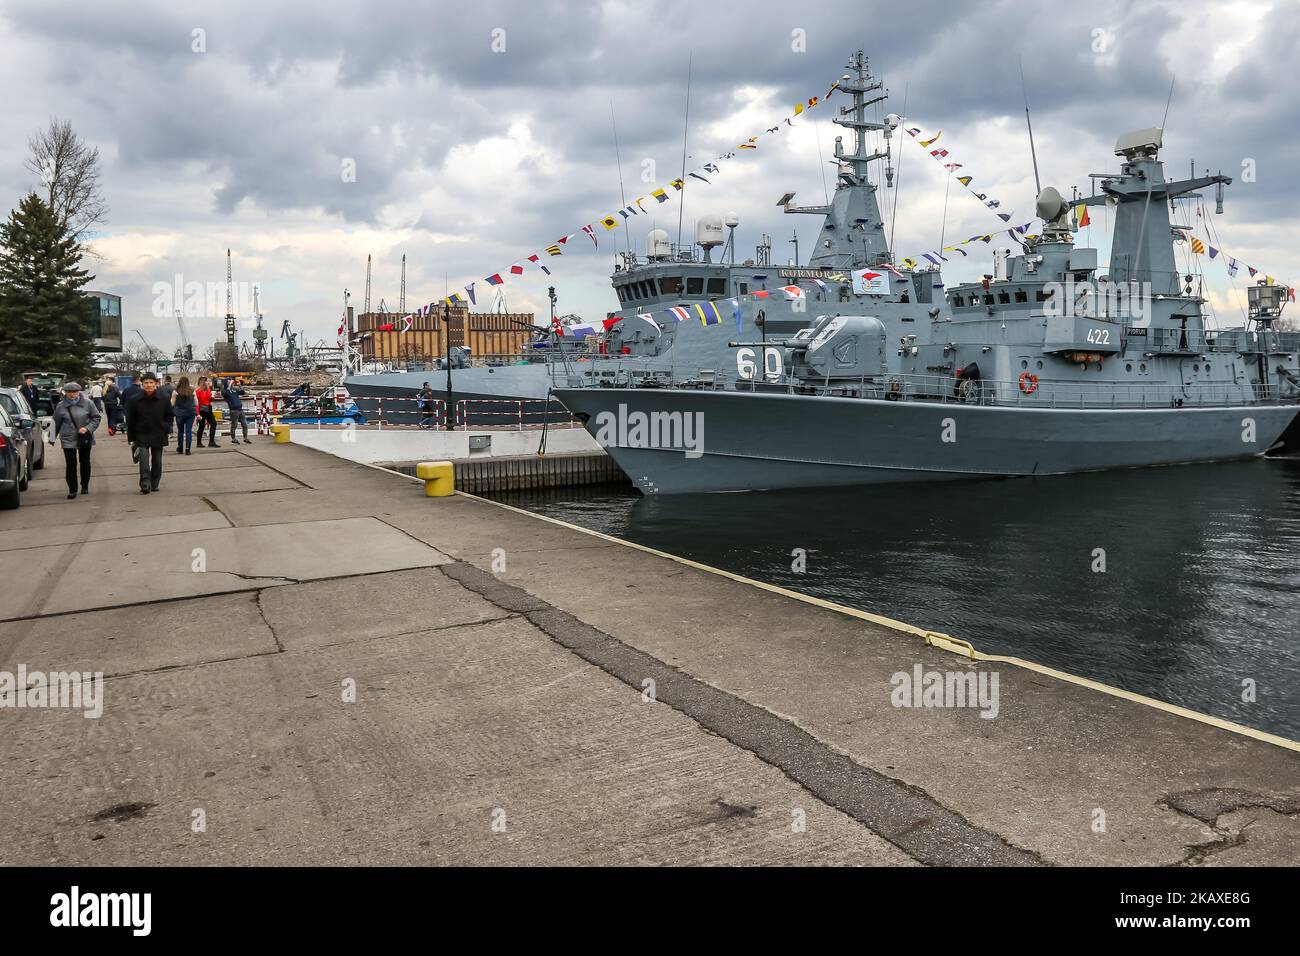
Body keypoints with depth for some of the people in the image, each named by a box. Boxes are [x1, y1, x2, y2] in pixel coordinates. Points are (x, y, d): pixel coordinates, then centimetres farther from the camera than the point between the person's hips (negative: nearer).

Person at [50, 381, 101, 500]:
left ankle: (85, 486, 30)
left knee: (85, 462, 13)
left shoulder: (87, 403, -4)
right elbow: (56, 423, 7)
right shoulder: (61, 406, -3)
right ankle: (72, 490, 0)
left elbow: (96, 417, 1)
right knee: (71, 464, -6)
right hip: (68, 439, -1)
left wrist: (87, 428, -13)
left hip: (85, 438, 1)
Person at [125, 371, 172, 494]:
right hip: (141, 436, -1)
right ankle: (145, 485, -15)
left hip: (159, 436, 1)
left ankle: (155, 484, 23)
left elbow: (169, 416, 10)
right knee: (144, 462, -15)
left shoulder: (163, 400, -1)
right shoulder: (135, 401, -3)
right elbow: (130, 421, 4)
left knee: (157, 461, 10)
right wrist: (131, 438, 3)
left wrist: (168, 432, -2)